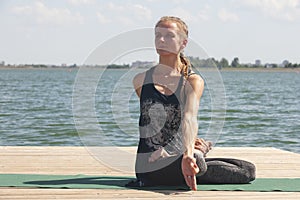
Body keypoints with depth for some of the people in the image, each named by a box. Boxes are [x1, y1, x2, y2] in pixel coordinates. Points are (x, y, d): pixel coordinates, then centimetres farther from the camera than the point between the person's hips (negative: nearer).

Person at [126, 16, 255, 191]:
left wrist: (188, 153, -41)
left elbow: (189, 117, -22)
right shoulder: (141, 80, 4)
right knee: (196, 162, -34)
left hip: (179, 157, 2)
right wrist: (188, 151, 0)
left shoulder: (193, 81, -2)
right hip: (151, 163, -1)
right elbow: (153, 118, 11)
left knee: (249, 170, -7)